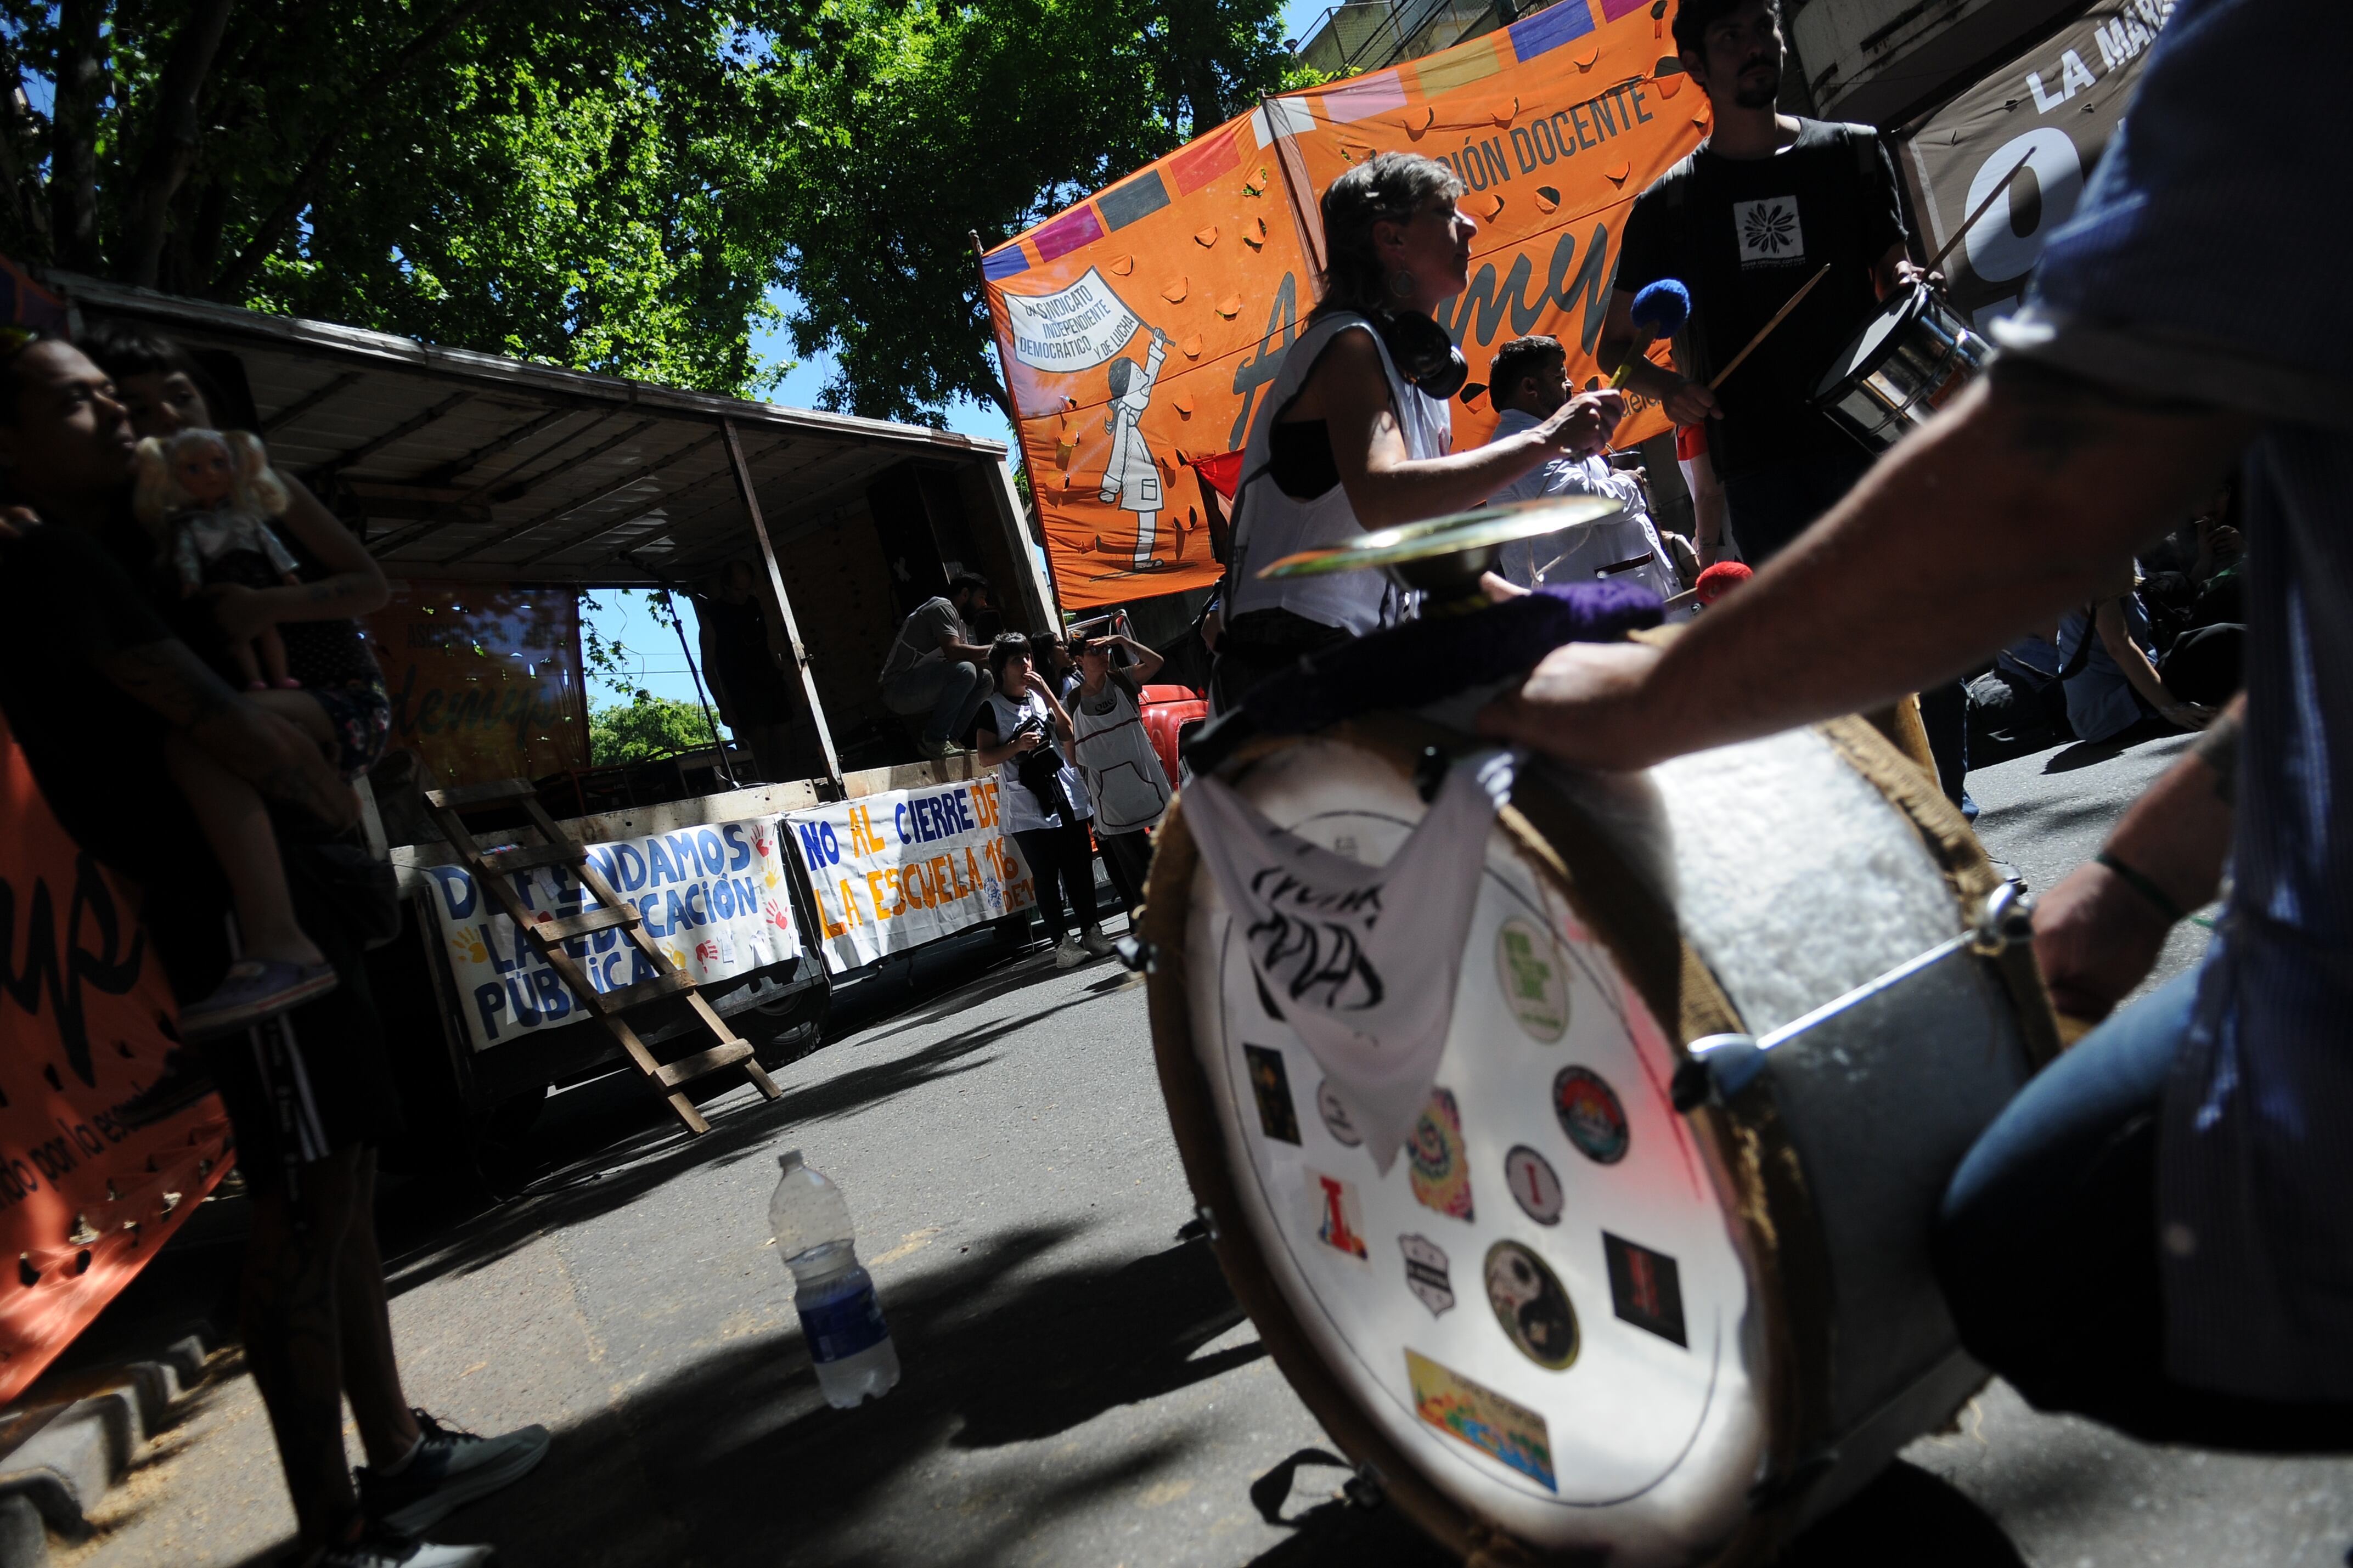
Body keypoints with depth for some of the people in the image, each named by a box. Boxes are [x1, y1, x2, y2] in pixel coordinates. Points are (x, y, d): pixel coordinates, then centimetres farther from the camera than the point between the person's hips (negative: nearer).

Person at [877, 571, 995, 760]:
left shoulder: (961, 622, 20)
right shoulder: (942, 607, -10)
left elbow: (968, 656, 12)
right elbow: (953, 650, -25)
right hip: (899, 689, -10)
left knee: (985, 679, 2)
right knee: (965, 671, -29)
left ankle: (948, 739, -2)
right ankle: (935, 741, -18)